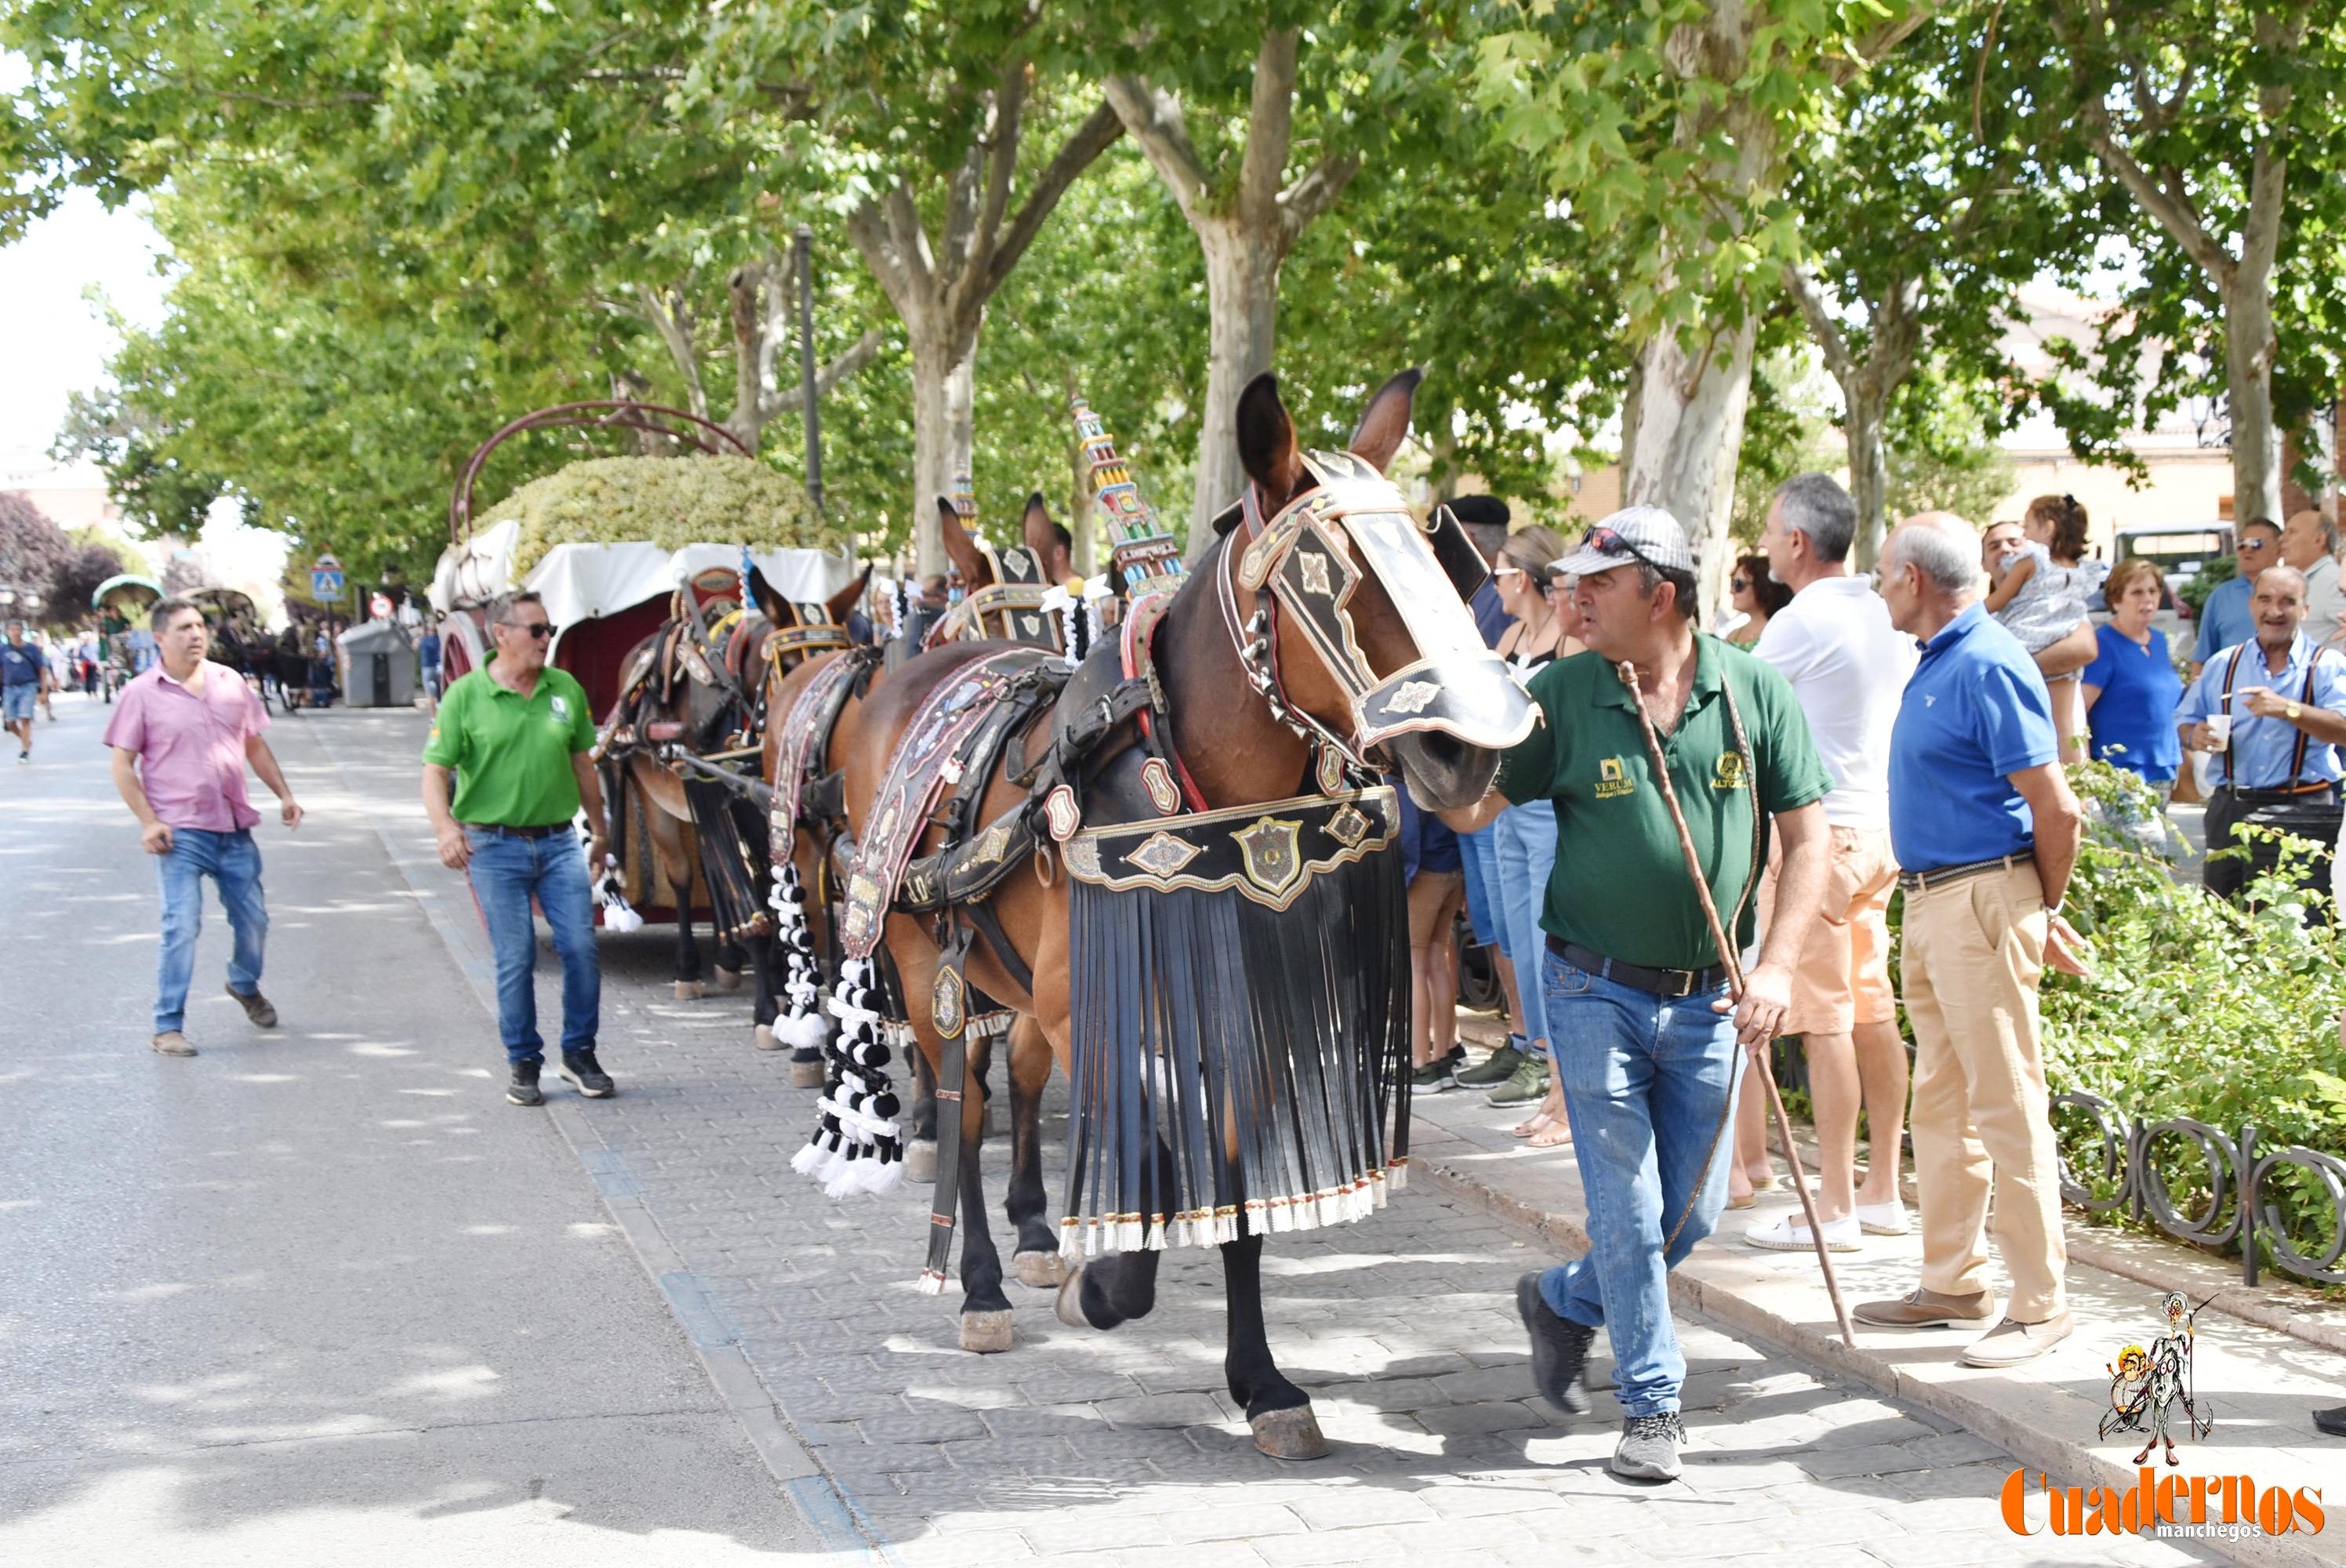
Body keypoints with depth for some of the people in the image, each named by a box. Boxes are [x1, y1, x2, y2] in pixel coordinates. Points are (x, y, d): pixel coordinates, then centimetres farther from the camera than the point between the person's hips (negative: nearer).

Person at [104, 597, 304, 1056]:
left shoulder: (229, 682, 9)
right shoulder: (142, 694, -4)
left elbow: (255, 745, 18)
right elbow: (122, 765, -4)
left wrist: (284, 794, 10)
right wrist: (148, 821, -13)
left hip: (235, 828, 5)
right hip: (180, 832, -5)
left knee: (254, 919, 11)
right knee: (181, 926, -11)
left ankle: (245, 985, 41)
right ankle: (168, 1027, -3)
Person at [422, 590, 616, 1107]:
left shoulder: (565, 689, 6)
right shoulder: (465, 696, -4)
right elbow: (435, 770, -8)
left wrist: (600, 830, 22)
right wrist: (445, 825, -25)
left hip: (559, 843, 3)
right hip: (495, 846, -3)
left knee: (581, 946, -3)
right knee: (515, 959, 0)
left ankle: (579, 1052, 14)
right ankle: (524, 1064, 13)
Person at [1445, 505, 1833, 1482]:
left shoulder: (1753, 691, -4)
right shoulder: (1562, 694, -5)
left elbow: (1807, 837, -1)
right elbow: (1470, 807, -2)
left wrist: (1776, 967, -10)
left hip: (1709, 999, 2)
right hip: (1598, 991, -2)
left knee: (1693, 1214, 11)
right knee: (1627, 1211, 0)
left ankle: (1563, 1302, 36)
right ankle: (1652, 1406, 15)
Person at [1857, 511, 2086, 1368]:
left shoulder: (1988, 665, -16)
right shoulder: (1937, 662, 15)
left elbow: (2056, 808, -18)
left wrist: (2042, 914, -5)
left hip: (1981, 904, -10)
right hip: (1928, 904, 10)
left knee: (2007, 1106, -5)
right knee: (1941, 1105, 15)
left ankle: (2040, 1303, 2)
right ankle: (1954, 1283, 25)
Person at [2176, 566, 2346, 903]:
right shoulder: (2222, 665, 16)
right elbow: (2185, 721, 18)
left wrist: (2288, 709, -24)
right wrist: (2195, 736, -5)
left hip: (2302, 818, -4)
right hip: (2232, 812, 4)